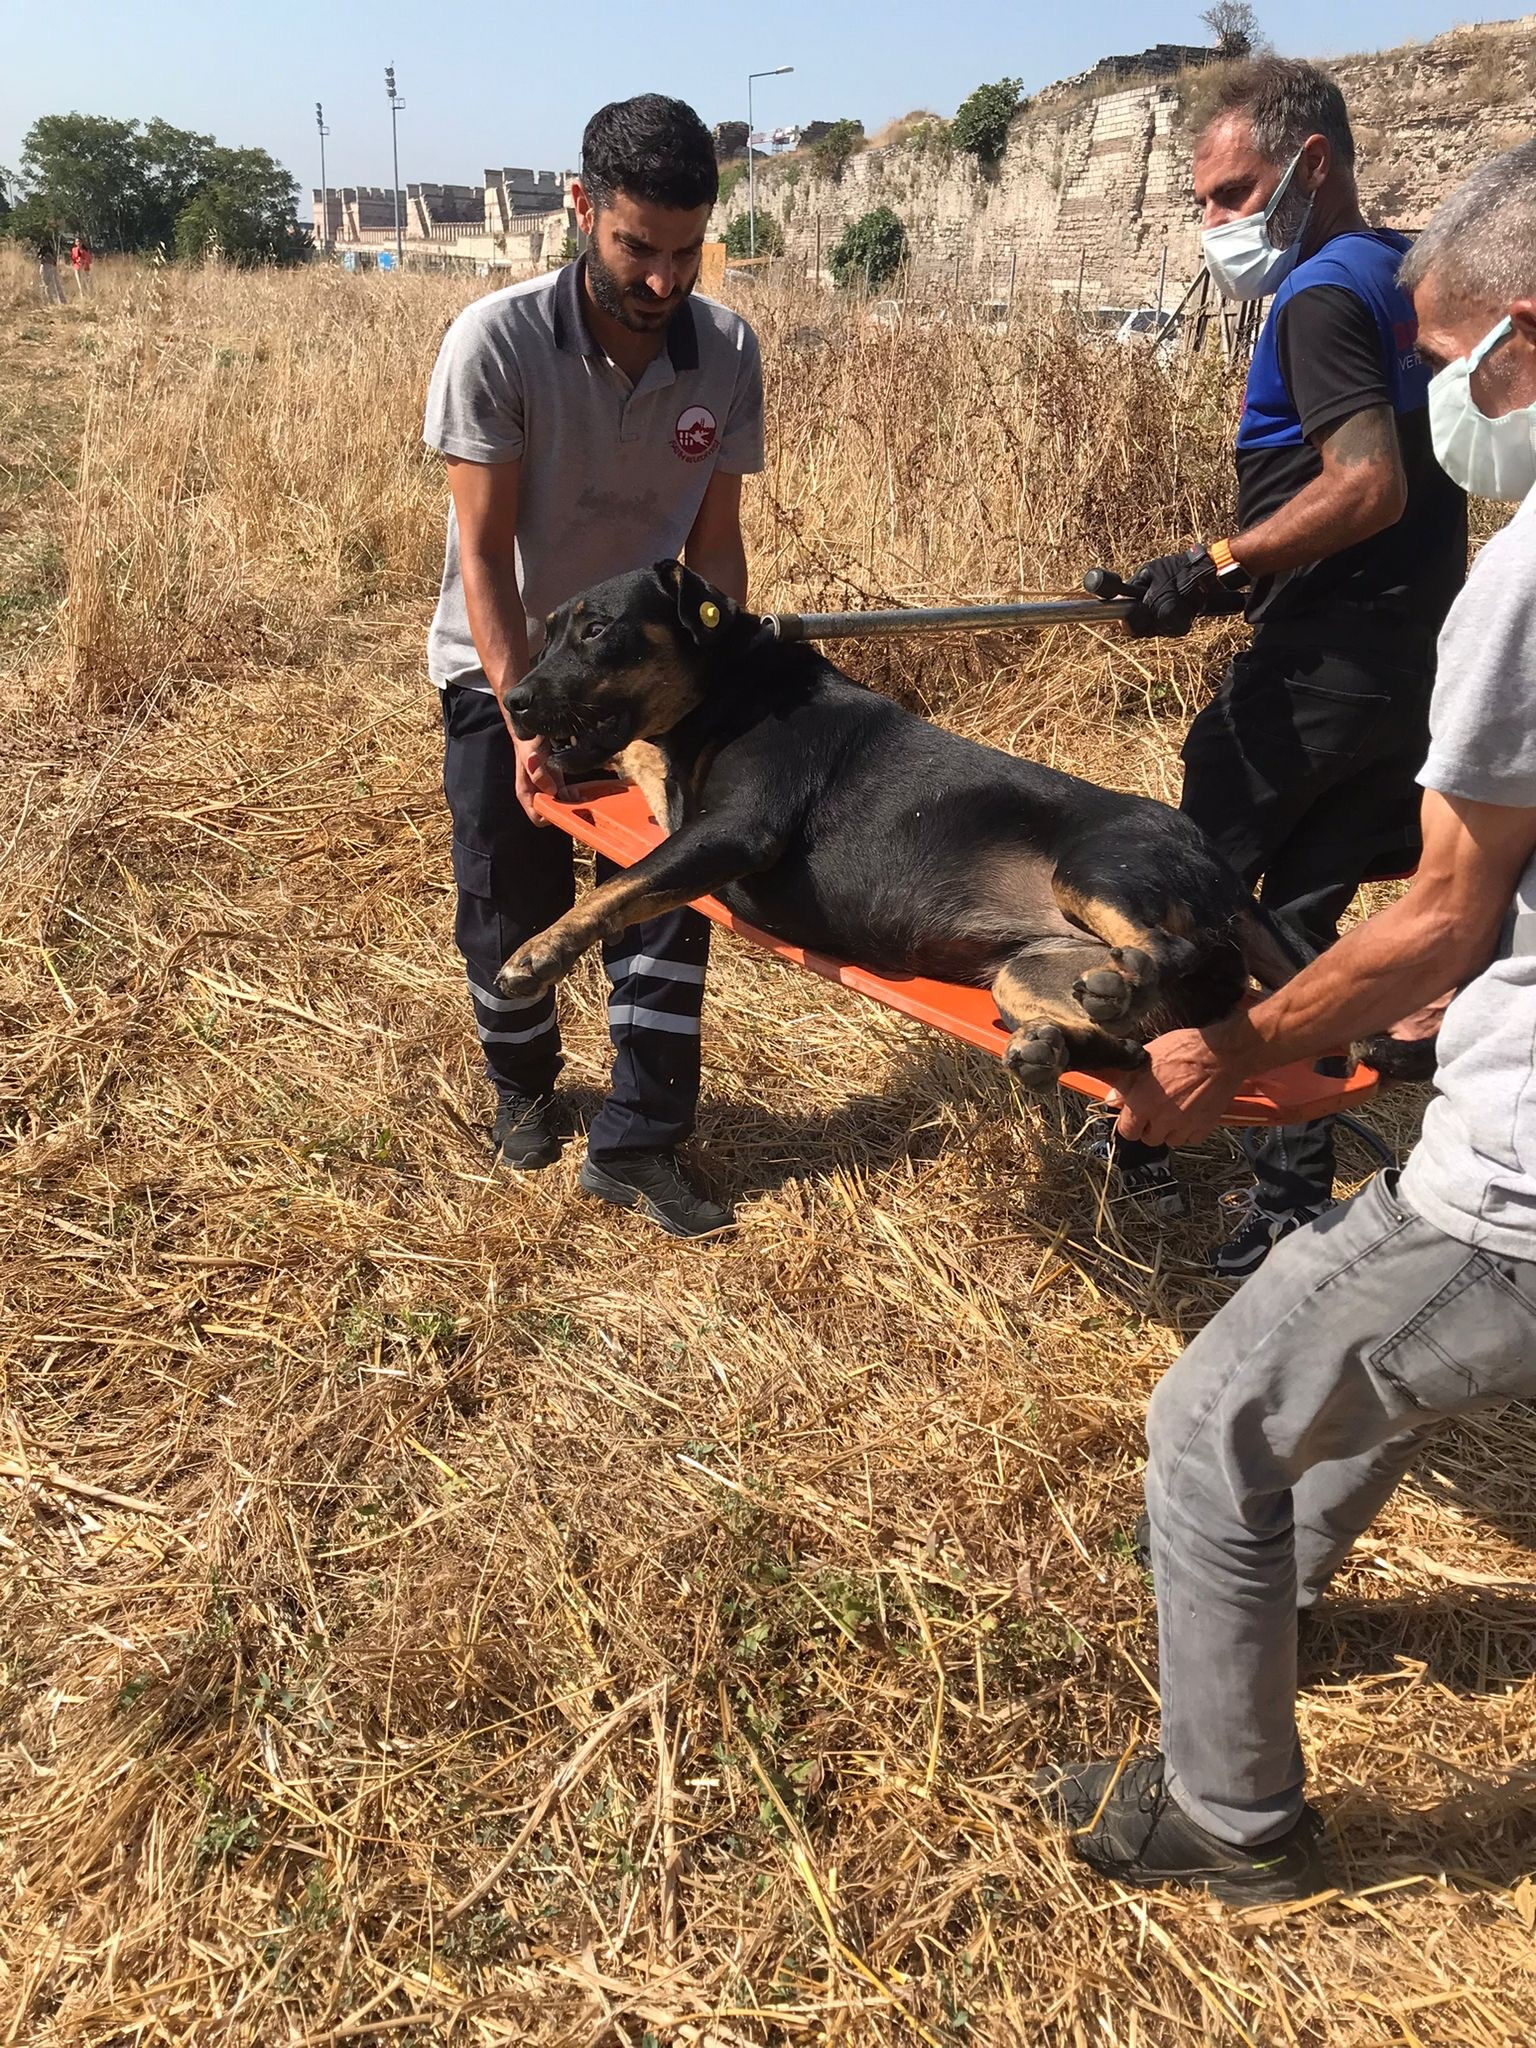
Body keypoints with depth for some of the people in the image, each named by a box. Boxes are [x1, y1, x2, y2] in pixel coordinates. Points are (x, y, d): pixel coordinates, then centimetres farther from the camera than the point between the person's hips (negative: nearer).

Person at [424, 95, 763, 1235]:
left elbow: (716, 539, -7)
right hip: (504, 663, -2)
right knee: (512, 897, 5)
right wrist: (522, 720, -27)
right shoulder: (497, 341, -23)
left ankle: (637, 1143, 7)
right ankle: (524, 1085, 32)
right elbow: (482, 553, -21)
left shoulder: (727, 351, -14)